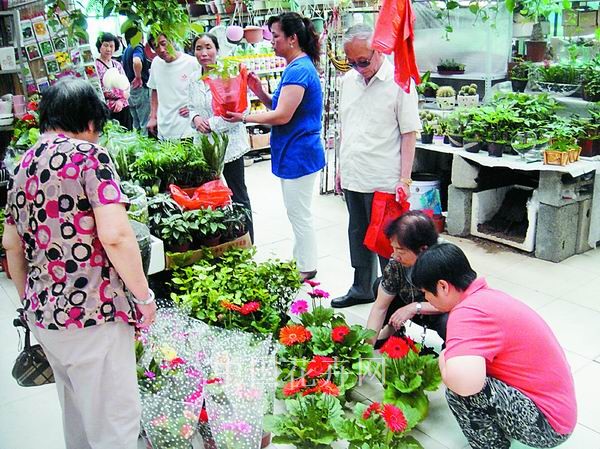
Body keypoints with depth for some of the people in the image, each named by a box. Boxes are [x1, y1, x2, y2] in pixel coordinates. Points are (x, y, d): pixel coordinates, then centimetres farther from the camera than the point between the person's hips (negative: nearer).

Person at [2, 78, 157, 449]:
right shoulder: (88, 154, -11)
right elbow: (114, 235, -22)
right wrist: (144, 295, -10)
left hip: (43, 313, 8)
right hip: (92, 313, -8)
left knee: (76, 413, 25)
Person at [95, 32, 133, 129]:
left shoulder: (117, 65, 15)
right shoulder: (95, 65, -4)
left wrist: (120, 100, -10)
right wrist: (121, 94, -8)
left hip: (123, 108, 6)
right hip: (105, 109, -6)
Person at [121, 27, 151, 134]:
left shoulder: (126, 50, 16)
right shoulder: (137, 47, -12)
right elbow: (137, 62, -35)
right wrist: (138, 77, -21)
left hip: (130, 89, 9)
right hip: (140, 88, -9)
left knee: (136, 123, 15)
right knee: (145, 123, -6)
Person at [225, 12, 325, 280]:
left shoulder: (299, 70, -19)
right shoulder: (296, 67, 14)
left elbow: (282, 116, -23)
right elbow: (281, 107, 17)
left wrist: (244, 118, -13)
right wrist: (260, 94, 2)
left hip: (299, 155, -10)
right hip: (292, 154, 10)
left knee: (299, 214, 0)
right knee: (297, 213, 18)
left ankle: (306, 270, 13)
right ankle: (300, 261, 31)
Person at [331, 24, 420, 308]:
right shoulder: (349, 80, 9)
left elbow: (409, 133, -11)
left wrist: (405, 179, -14)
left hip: (384, 180, -6)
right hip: (353, 177, 7)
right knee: (358, 236, 18)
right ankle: (362, 289, 33)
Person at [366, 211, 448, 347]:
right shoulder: (396, 262, -20)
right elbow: (380, 307, -13)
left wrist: (415, 307, -35)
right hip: (419, 314, 4)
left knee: (447, 322, -37)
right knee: (379, 285, -10)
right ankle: (393, 330, 12)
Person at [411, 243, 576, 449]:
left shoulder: (469, 313, -27)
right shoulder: (483, 295, 3)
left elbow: (463, 382, -43)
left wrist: (444, 359, -21)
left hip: (547, 424, -9)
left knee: (460, 391, -25)